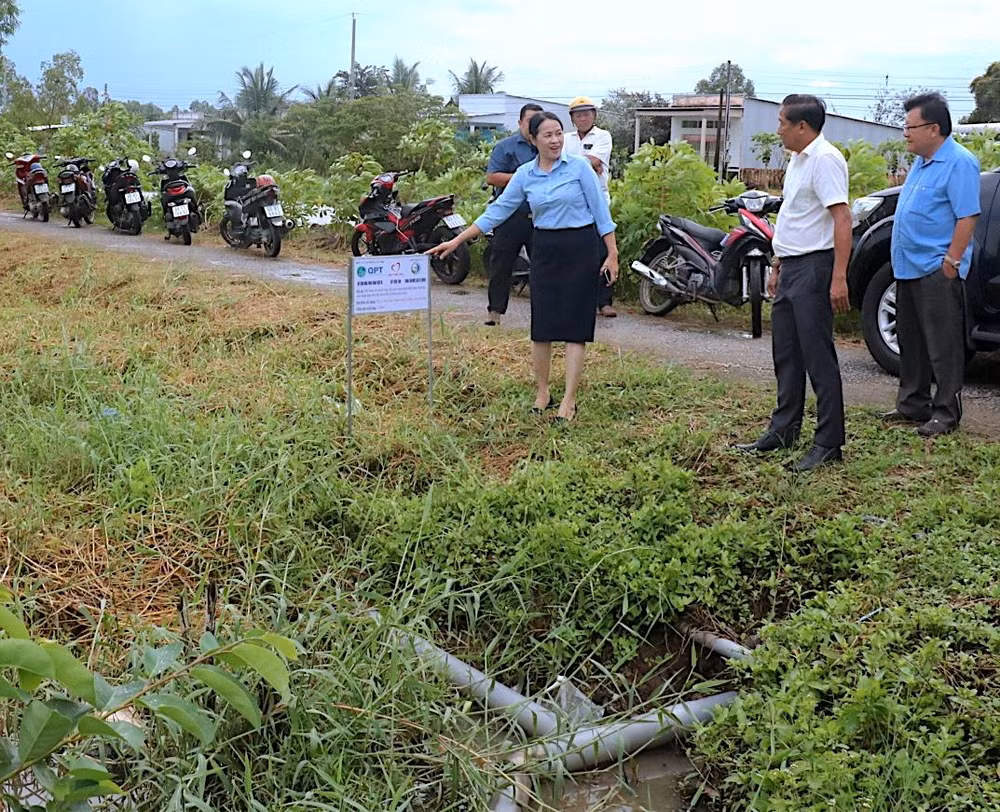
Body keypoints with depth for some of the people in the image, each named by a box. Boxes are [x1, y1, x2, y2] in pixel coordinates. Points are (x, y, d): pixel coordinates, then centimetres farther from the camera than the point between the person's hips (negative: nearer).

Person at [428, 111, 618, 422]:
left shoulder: (579, 167, -5)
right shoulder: (524, 175, 4)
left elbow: (600, 210, -4)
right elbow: (497, 210, 6)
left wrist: (612, 253, -8)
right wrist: (457, 240, 2)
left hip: (581, 248, -3)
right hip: (545, 250, 3)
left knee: (575, 325, -3)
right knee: (541, 324, 4)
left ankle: (569, 400, 3)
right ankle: (541, 392, 19)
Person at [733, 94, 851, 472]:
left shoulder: (824, 159, -15)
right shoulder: (797, 160, 16)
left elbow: (842, 218, -21)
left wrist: (839, 278, -26)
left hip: (814, 268, -10)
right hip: (791, 267, 10)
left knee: (818, 358, -6)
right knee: (785, 355, 15)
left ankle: (828, 444, 0)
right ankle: (783, 430, 27)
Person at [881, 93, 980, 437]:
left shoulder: (958, 163, -13)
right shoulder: (922, 162, 16)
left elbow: (968, 216, -18)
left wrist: (952, 261, -21)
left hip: (937, 271, -10)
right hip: (909, 267, 10)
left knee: (943, 344, -3)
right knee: (911, 342, 15)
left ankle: (946, 412, 3)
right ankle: (913, 404, 25)